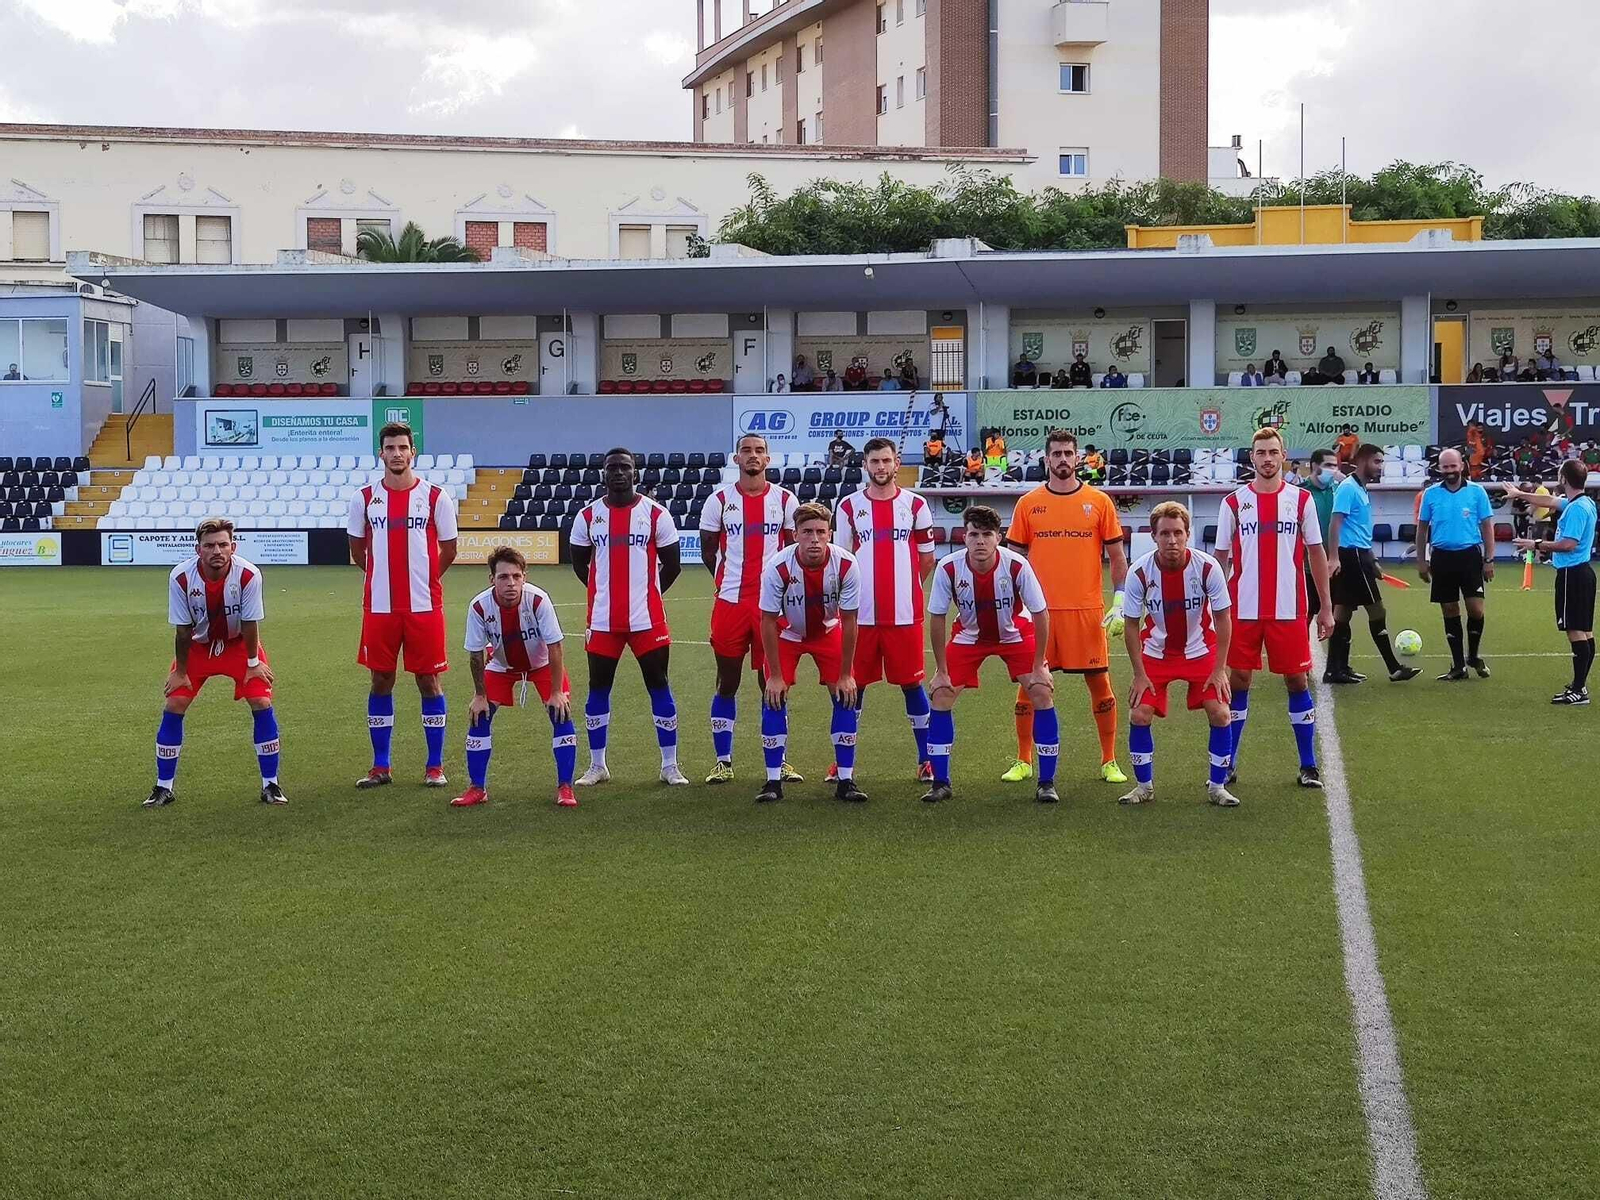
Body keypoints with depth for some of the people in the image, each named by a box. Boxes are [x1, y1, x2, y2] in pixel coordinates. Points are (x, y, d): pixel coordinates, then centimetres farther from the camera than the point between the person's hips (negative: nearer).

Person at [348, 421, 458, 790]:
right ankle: (380, 767, 15)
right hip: (379, 606, 2)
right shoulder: (364, 498, 3)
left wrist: (424, 578, 8)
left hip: (424, 606, -2)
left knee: (429, 680, 3)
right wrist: (382, 575, 12)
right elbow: (357, 549, 15)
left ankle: (435, 766, 11)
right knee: (381, 680, 7)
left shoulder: (435, 497, -3)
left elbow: (449, 549, 6)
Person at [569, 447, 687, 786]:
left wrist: (648, 593, 8)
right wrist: (605, 591, 12)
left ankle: (670, 765, 10)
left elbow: (671, 565, 6)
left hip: (647, 618, -2)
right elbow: (580, 563, 16)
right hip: (603, 620, 2)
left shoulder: (655, 514, -1)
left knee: (659, 685, 2)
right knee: (598, 689, 6)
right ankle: (597, 765, 18)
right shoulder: (588, 516, 4)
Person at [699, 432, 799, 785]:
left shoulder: (785, 500, 4)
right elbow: (708, 550, 10)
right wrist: (727, 581, 3)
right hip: (730, 602, 0)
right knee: (727, 682, 5)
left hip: (772, 603, 0)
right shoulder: (719, 500, 3)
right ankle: (723, 761, 12)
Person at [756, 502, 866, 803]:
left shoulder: (846, 564, -29)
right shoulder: (777, 567, -32)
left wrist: (846, 675, -14)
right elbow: (768, 622, -20)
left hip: (829, 632, 1)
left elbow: (848, 621, -18)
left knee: (846, 696, -9)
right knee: (774, 696, -13)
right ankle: (773, 781, -3)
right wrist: (775, 676, -18)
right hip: (787, 632, -1)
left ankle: (845, 779, 0)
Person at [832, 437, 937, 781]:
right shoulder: (849, 506, 5)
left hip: (905, 613, -1)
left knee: (912, 684, 5)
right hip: (861, 614, 1)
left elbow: (927, 558, 11)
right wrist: (854, 592, 5)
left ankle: (925, 759, 14)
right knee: (853, 685, 6)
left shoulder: (915, 504, 4)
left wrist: (904, 587, 9)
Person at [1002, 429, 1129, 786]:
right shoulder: (1028, 504, 5)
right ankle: (1023, 761, 14)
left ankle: (1109, 761, 14)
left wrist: (1119, 604, -2)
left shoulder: (1099, 501, 3)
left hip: (1087, 610, -1)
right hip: (1038, 610, 1)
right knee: (1030, 684, 3)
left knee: (1100, 682, 2)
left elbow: (1117, 556, 5)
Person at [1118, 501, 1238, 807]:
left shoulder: (1207, 567, -22)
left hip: (1200, 652, 0)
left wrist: (1220, 669, -13)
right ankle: (1144, 786, 10)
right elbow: (1131, 624, -9)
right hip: (1156, 653, 0)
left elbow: (1223, 618, -11)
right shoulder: (1139, 572, -21)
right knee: (1139, 715, -10)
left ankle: (1217, 786, 5)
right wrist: (1139, 674, -12)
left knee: (1220, 713, -12)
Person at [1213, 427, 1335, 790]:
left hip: (1289, 610, 0)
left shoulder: (1301, 500, 4)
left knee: (1297, 681, 4)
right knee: (1237, 681, 4)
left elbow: (1316, 553, 8)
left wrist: (1326, 607, 5)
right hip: (1243, 610, 0)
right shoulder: (1234, 502, 3)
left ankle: (1308, 766, 13)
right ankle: (1228, 764, 14)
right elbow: (1221, 558, 7)